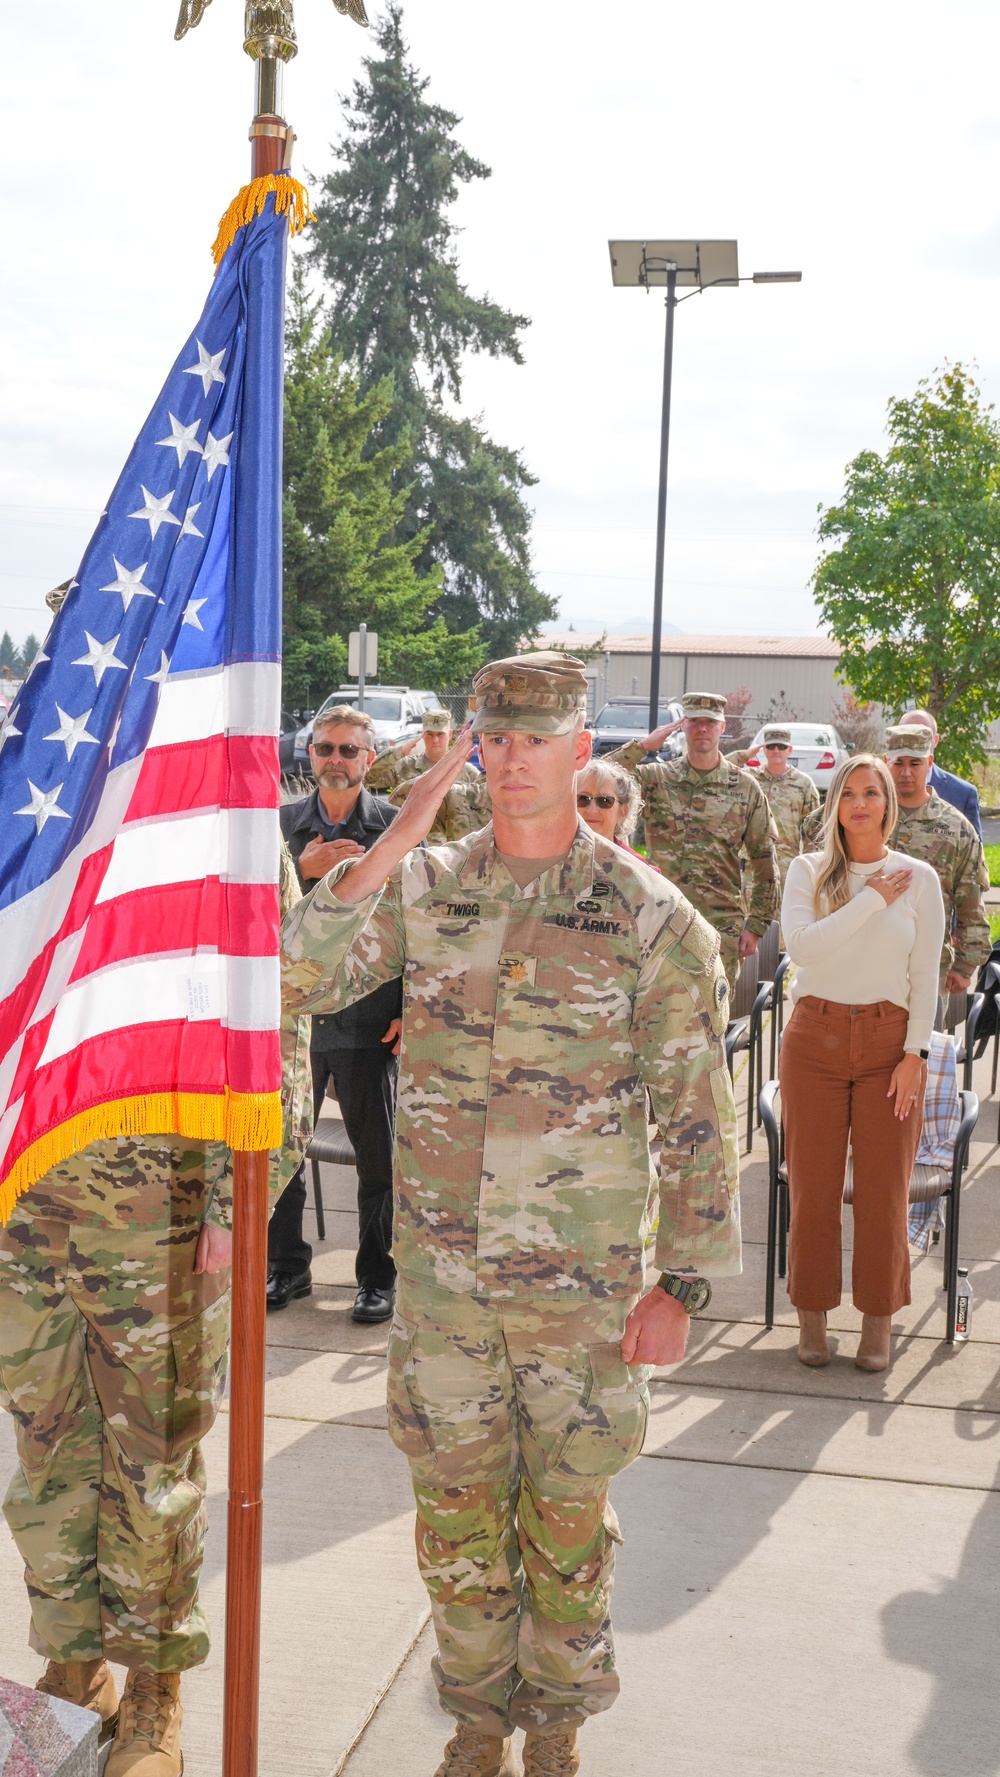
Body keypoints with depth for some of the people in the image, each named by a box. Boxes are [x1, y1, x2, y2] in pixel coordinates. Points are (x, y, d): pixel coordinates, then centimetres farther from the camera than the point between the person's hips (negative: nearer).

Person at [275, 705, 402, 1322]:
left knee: (378, 1157, 6)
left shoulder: (397, 825, -2)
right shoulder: (281, 823, 7)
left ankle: (378, 1276, 21)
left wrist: (411, 1009, -7)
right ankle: (288, 1265, 29)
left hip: (369, 1018, -3)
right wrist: (303, 871, -13)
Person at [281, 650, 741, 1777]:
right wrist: (395, 840, -16)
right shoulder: (422, 889, 0)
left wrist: (681, 1285, -6)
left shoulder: (651, 918, -8)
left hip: (581, 1281, -2)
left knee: (567, 1515, 14)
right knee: (456, 1511, 15)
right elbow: (292, 977, -12)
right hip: (440, 1271, 2)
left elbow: (698, 1115, -5)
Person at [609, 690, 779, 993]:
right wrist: (642, 746, -12)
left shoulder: (746, 788, 4)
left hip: (721, 926, 0)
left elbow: (764, 863, 6)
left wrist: (756, 925, 2)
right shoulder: (655, 780, 4)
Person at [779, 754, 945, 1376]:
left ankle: (878, 1322, 16)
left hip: (888, 1042, 0)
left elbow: (926, 974, 3)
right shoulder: (809, 871, 2)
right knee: (813, 1185, 3)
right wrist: (872, 899, -13)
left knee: (884, 1188, 3)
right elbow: (801, 945, -15)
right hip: (815, 1038, 0)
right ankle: (813, 1316, 16)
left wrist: (916, 1052, -4)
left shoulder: (918, 877, 3)